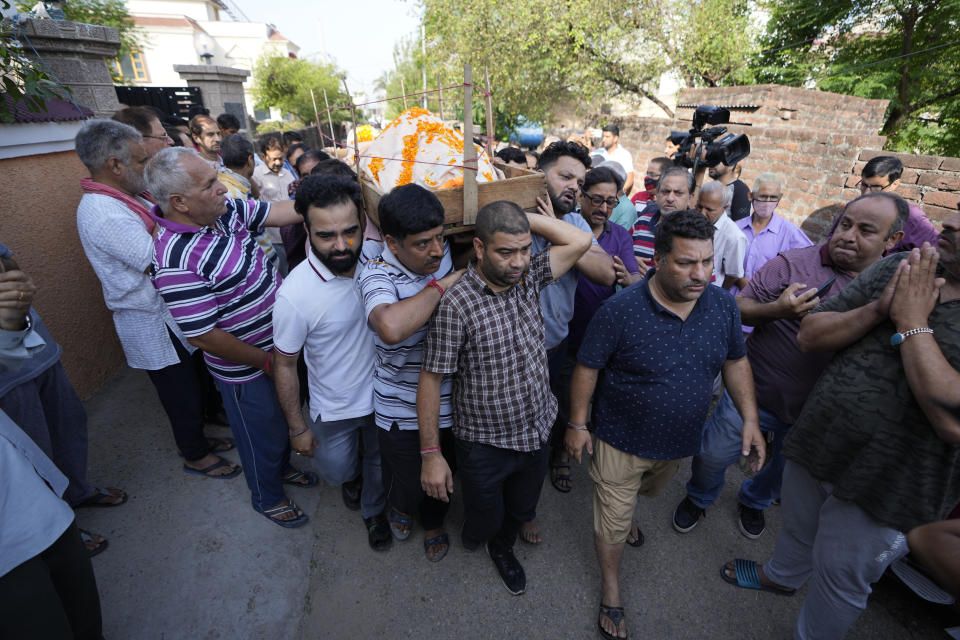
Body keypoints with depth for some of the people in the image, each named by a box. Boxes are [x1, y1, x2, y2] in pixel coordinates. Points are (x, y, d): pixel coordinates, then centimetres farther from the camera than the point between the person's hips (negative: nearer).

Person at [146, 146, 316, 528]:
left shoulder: (224, 210, -7)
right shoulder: (176, 260, -30)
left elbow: (280, 212, -3)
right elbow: (203, 337, -26)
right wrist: (266, 361, -16)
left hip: (277, 345, 8)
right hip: (246, 370, -8)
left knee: (283, 417, 29)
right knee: (263, 437, 17)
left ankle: (282, 467, 58)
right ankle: (267, 498, 46)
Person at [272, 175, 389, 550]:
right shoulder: (295, 294, -29)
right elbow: (284, 366, -14)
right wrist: (296, 428, -6)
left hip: (384, 394, 3)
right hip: (334, 407, -2)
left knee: (380, 464, 25)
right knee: (337, 471, 21)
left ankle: (373, 511, 57)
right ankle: (351, 475, 60)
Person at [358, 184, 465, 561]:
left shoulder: (446, 255, -8)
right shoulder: (378, 275, -24)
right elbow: (392, 327, -47)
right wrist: (440, 285, -33)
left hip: (450, 402, 4)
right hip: (403, 412, -4)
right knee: (410, 480, 20)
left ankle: (433, 522, 58)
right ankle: (401, 506, 58)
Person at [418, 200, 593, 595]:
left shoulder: (528, 277, -7)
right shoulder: (456, 303, -24)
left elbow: (580, 240, -7)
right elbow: (431, 380, -19)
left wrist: (525, 217, -15)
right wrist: (431, 453, -16)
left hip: (538, 431, 5)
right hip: (485, 444, -4)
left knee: (521, 510, 28)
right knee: (485, 519, 21)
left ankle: (502, 547, 62)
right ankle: (474, 533, 59)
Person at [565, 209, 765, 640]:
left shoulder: (723, 305, -10)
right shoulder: (621, 310, -26)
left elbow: (736, 361, 4)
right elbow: (587, 368, -16)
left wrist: (750, 418, -1)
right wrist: (577, 424, -11)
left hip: (680, 441, 5)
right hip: (622, 442, -5)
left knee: (648, 492, 33)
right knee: (613, 522, 12)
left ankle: (627, 512, 67)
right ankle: (611, 589, 39)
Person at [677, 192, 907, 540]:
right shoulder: (793, 263, -12)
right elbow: (739, 309, -11)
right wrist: (776, 309, -29)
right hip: (755, 392, -3)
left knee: (785, 472, 24)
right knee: (712, 455, 8)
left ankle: (754, 500, 57)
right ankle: (698, 498, 40)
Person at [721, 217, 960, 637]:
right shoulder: (899, 269, -5)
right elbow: (809, 336, -5)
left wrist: (912, 321, -26)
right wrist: (878, 310, -21)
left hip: (885, 489, -4)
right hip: (813, 445, 5)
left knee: (838, 577, 18)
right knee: (797, 528, 30)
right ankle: (782, 575, 60)